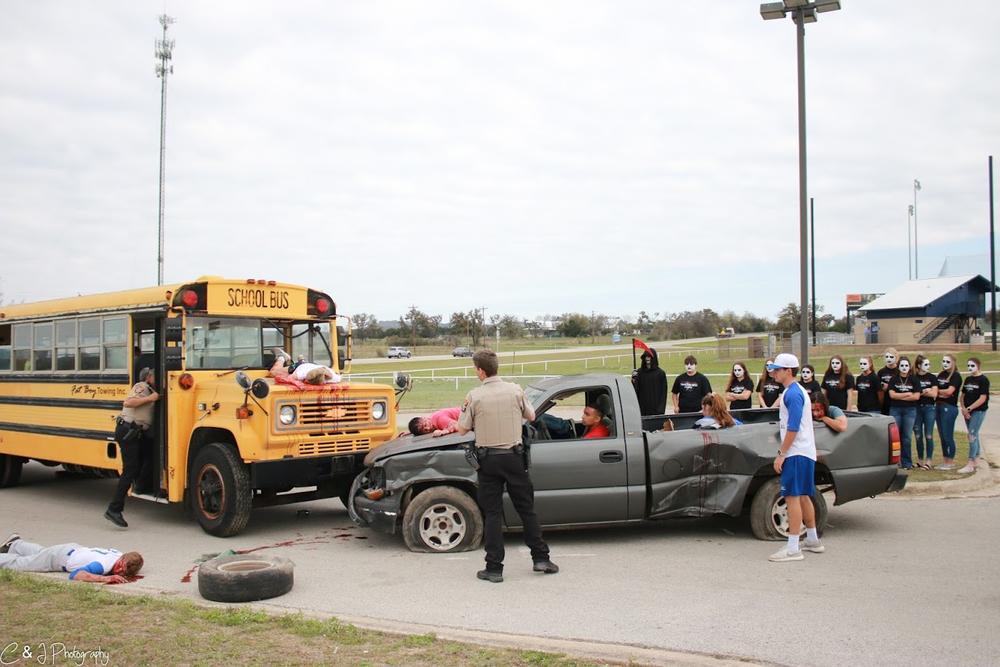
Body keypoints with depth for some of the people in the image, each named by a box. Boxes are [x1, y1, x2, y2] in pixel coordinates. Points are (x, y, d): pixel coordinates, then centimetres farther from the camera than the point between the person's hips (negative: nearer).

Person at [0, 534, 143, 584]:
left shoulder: (123, 556, -23)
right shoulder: (103, 565, -44)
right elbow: (75, 574, -55)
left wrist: (126, 575, -20)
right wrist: (104, 578, -60)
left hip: (75, 550, 6)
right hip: (61, 555, -6)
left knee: (39, 552, 35)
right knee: (17, 564, 13)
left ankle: (15, 543, 58)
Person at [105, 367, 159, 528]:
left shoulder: (150, 391, 20)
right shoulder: (141, 387, -8)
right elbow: (127, 402, -24)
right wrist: (149, 398, -20)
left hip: (137, 433, 10)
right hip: (127, 431, -10)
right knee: (130, 471, -12)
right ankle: (113, 510, -12)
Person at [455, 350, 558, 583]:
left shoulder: (475, 396, -8)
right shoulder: (515, 390, -2)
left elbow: (462, 429, 0)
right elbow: (531, 416, 12)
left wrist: (465, 409, 15)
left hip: (488, 459, -2)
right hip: (513, 457, 2)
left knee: (492, 513, 4)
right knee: (527, 508, 13)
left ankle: (494, 568, 5)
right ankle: (540, 558, 17)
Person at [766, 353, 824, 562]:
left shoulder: (793, 394, -15)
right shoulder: (795, 391, 17)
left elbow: (793, 428, -21)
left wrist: (781, 454, -18)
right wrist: (783, 451, 23)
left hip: (796, 454, -11)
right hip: (804, 452, 11)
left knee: (792, 497, -10)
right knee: (803, 496, 18)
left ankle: (793, 548, -10)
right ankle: (813, 540, 28)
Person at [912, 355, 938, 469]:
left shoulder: (932, 378, 4)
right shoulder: (913, 378, 5)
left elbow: (934, 393, -4)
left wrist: (919, 392, -6)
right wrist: (926, 391, -5)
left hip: (929, 408, -1)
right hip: (916, 408, 1)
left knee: (928, 436, -3)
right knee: (918, 436, 4)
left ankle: (929, 460, 2)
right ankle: (920, 460, 15)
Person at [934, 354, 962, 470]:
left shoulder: (956, 376, -7)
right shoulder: (941, 374, 15)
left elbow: (949, 391, -17)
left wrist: (937, 391, -4)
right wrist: (941, 394, -9)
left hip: (950, 407, -7)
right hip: (938, 406, 7)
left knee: (948, 436, -4)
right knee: (942, 435, 10)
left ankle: (951, 462, 4)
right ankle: (945, 461, 17)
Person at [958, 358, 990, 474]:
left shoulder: (983, 380, -9)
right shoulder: (968, 379, 13)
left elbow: (982, 398, -15)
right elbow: (963, 395, 15)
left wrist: (969, 409, -15)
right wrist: (963, 409, -1)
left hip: (978, 411, -7)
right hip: (967, 412, 7)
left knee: (972, 436, -11)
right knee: (974, 436, 14)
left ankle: (970, 464, -9)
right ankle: (977, 461, 24)